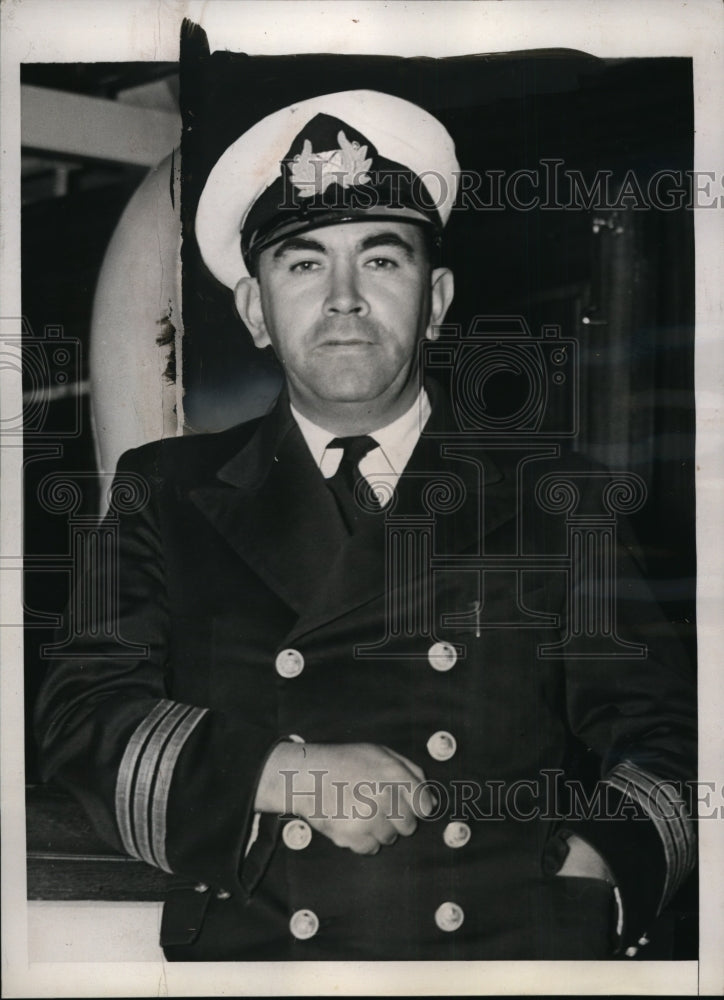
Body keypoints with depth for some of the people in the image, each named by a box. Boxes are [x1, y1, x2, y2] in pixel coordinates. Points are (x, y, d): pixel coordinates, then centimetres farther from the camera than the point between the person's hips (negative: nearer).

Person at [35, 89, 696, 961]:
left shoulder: (552, 502, 10)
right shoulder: (168, 495, 10)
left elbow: (657, 733, 10)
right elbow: (78, 718, 3)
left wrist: (599, 870, -9)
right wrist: (279, 775, -12)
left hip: (519, 953, 2)